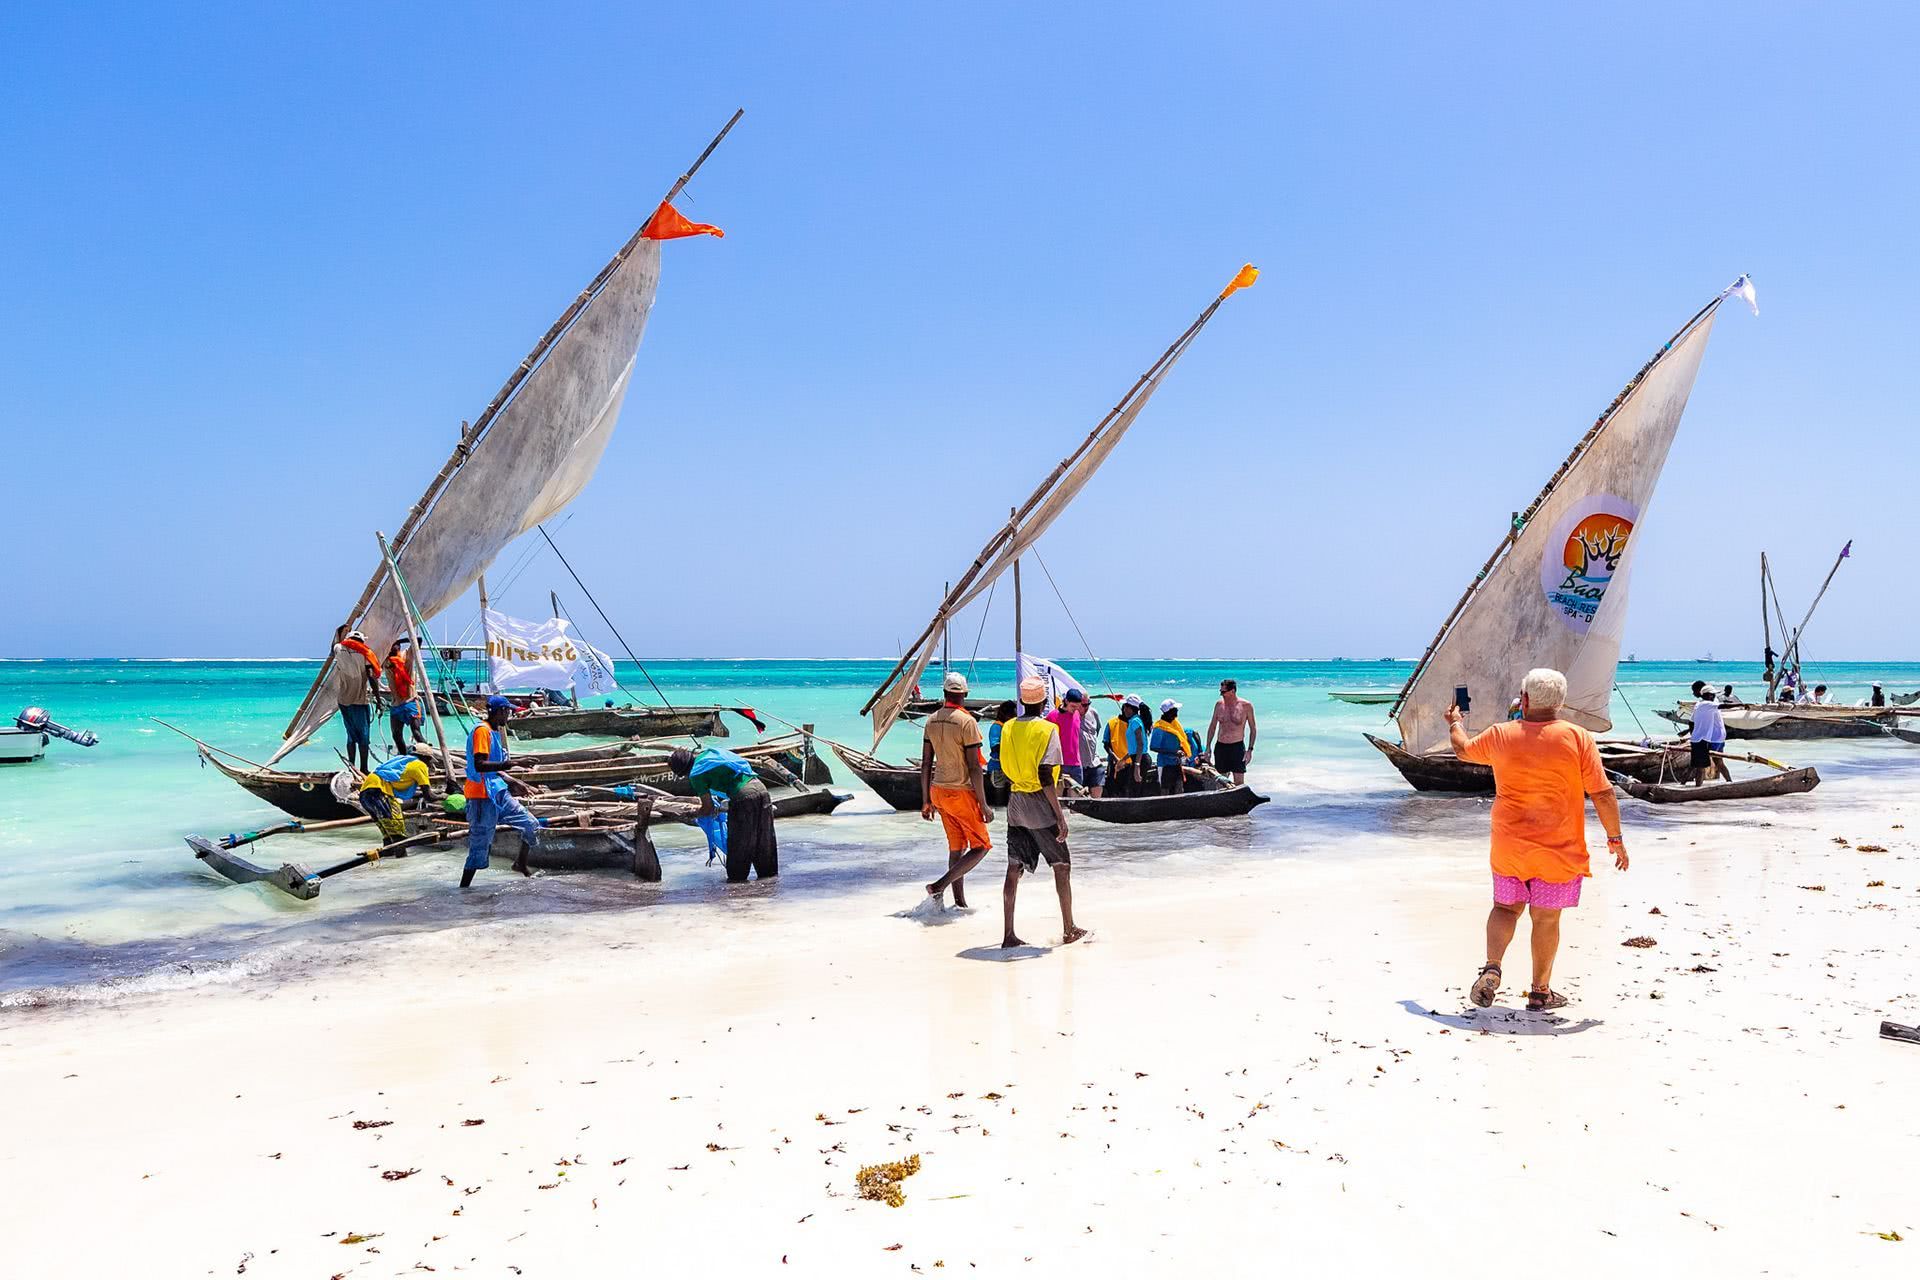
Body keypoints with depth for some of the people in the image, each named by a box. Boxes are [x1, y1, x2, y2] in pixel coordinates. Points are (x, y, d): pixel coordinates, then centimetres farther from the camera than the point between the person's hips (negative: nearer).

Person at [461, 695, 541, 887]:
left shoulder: (495, 732, 16)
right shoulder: (482, 730, -13)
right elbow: (479, 764, -25)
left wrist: (515, 782, 27)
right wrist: (502, 765, -40)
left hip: (498, 793, 9)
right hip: (483, 797, -9)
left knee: (532, 826, 9)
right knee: (480, 848, -4)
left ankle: (521, 864, 27)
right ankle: (463, 889, 5)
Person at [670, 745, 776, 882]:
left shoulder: (696, 774, -3)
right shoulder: (707, 751, 18)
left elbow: (708, 808, 3)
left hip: (744, 796, -8)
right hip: (761, 788, 8)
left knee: (738, 843, 8)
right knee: (764, 839, 17)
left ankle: (737, 877, 16)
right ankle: (769, 873, 26)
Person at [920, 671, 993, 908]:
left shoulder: (931, 720, 4)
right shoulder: (967, 722, -16)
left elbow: (926, 764, 7)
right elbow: (974, 768, -17)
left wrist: (926, 801, 14)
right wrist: (984, 805, -12)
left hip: (938, 791, 7)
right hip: (962, 793, -7)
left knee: (956, 848, 15)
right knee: (981, 847, 4)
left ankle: (960, 902, 18)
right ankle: (940, 885, -9)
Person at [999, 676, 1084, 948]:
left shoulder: (1008, 728, 5)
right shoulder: (1047, 729, -13)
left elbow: (1007, 770, 11)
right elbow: (1045, 776, -19)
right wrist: (1060, 815, -16)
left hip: (1015, 803, 6)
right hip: (1040, 805, -6)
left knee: (1014, 869, 6)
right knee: (1062, 866, 8)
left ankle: (1008, 934, 6)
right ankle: (1069, 930, 16)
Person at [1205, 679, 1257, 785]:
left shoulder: (1246, 706, -5)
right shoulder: (1219, 704, 6)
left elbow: (1253, 729, 1)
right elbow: (1212, 727, 14)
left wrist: (1250, 749, -7)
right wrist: (1208, 747, 8)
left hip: (1237, 746, -4)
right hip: (1220, 746, 4)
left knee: (1239, 783, -7)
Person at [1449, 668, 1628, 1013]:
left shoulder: (1500, 735, -2)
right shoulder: (1578, 738, -9)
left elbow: (1464, 749, 19)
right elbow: (1602, 793, -9)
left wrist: (1455, 722, 39)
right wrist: (1615, 839, 2)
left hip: (1508, 847, 2)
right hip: (1559, 849, -2)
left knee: (1506, 906, 18)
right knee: (1546, 918, 8)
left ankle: (1491, 968, 0)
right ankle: (1540, 992, 19)